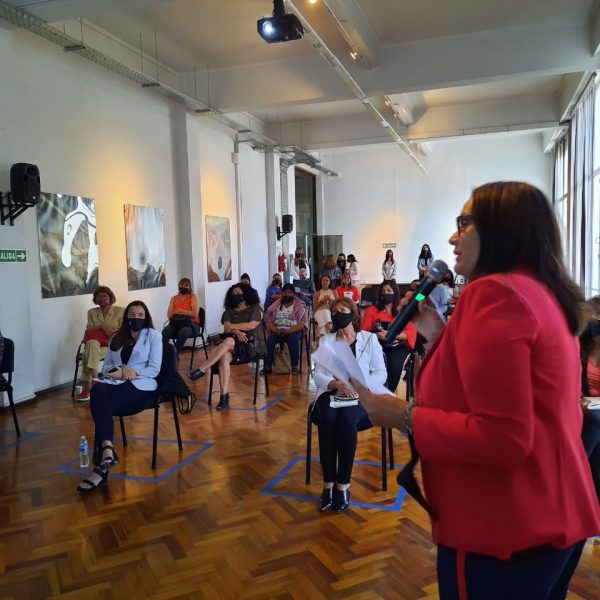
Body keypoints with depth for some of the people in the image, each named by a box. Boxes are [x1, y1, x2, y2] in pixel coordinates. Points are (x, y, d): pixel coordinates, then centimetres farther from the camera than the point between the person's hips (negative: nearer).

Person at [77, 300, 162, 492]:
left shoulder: (153, 335, 8)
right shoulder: (116, 338, 22)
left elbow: (154, 370, -1)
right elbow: (105, 367, 16)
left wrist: (126, 373, -11)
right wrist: (122, 370, -6)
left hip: (141, 385, -4)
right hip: (116, 383, 4)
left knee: (103, 404, -31)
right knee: (97, 391, -34)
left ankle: (101, 467, -31)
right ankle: (107, 447, -41)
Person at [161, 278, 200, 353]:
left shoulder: (193, 296, 4)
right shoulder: (173, 299, 14)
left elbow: (195, 313, -7)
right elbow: (169, 315, 2)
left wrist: (179, 311, -6)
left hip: (191, 324, -3)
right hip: (176, 323, 3)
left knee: (183, 332, -38)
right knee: (165, 331, -30)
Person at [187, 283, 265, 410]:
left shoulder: (255, 308, 12)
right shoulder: (229, 312, 22)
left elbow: (252, 325, -5)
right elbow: (226, 328, 4)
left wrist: (232, 326, 0)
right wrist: (236, 332, -17)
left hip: (252, 344, -3)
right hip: (233, 345, 3)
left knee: (229, 341, -36)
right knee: (225, 356, -34)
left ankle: (202, 369, -36)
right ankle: (224, 397, -36)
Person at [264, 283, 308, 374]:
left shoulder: (300, 305, 0)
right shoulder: (275, 305, 9)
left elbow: (302, 323, -9)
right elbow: (268, 321, 2)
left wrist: (287, 331, -22)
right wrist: (277, 331, -19)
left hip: (294, 330, -2)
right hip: (277, 330, 2)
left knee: (293, 339, -35)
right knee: (270, 339, -28)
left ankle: (295, 366, -22)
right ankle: (267, 366, -22)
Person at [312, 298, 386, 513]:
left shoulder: (369, 339, 8)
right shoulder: (326, 340, 12)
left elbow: (381, 373, 1)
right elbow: (318, 375, 2)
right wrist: (339, 384, -19)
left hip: (360, 397, -1)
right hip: (331, 394, 2)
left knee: (346, 419, -35)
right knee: (328, 419, -33)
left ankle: (343, 485, -22)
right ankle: (328, 484, -22)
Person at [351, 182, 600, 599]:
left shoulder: (495, 292, -20)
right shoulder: (543, 293, 9)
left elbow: (501, 437, -27)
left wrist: (406, 418, -18)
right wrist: (442, 338, 10)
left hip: (505, 530, -9)